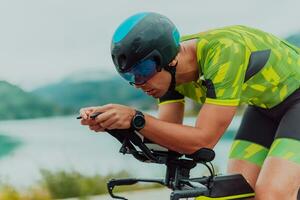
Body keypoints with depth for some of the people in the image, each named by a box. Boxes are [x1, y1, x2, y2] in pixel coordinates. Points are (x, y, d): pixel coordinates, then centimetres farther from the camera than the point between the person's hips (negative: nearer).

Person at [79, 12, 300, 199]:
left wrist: (135, 119, -42)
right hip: (264, 105, 7)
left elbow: (203, 140, -36)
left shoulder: (223, 53, -36)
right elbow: (166, 138, -12)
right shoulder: (171, 71, -12)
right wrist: (110, 123, -25)